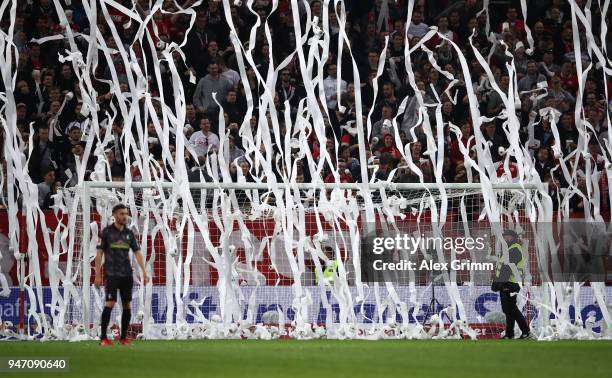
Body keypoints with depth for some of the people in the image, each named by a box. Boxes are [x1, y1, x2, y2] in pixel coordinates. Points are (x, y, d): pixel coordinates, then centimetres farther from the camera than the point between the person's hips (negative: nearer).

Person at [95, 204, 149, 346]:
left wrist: (144, 273, 0)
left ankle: (123, 337, 15)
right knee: (110, 303, -13)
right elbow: (99, 253, -1)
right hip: (111, 274, -5)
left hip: (127, 275, 5)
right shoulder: (106, 232, -1)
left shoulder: (129, 233, 10)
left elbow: (137, 253, 9)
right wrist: (98, 275, -6)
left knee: (127, 305, 4)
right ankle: (103, 338, -10)